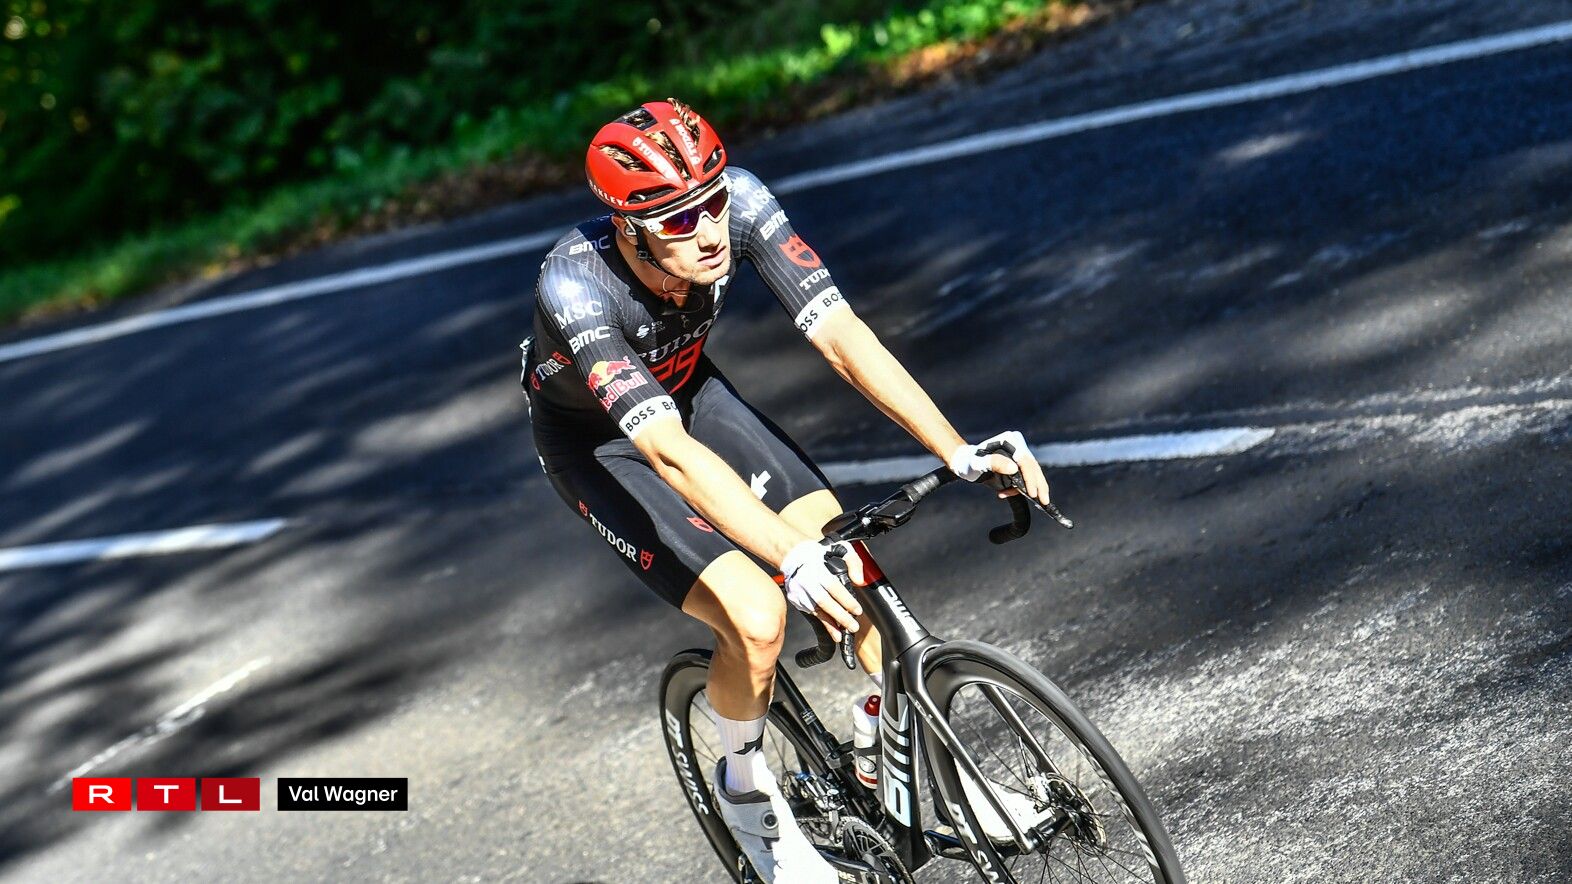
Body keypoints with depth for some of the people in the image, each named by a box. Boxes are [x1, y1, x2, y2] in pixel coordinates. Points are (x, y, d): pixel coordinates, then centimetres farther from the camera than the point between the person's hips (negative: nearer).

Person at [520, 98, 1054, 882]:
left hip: (689, 390, 4)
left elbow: (841, 335, -31)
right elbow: (670, 452, -48)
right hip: (597, 441, -4)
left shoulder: (739, 203, -28)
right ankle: (745, 789, 8)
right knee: (755, 616, -21)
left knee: (852, 574, -12)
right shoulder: (576, 285, -39)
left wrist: (962, 454, -40)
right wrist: (794, 556, -59)